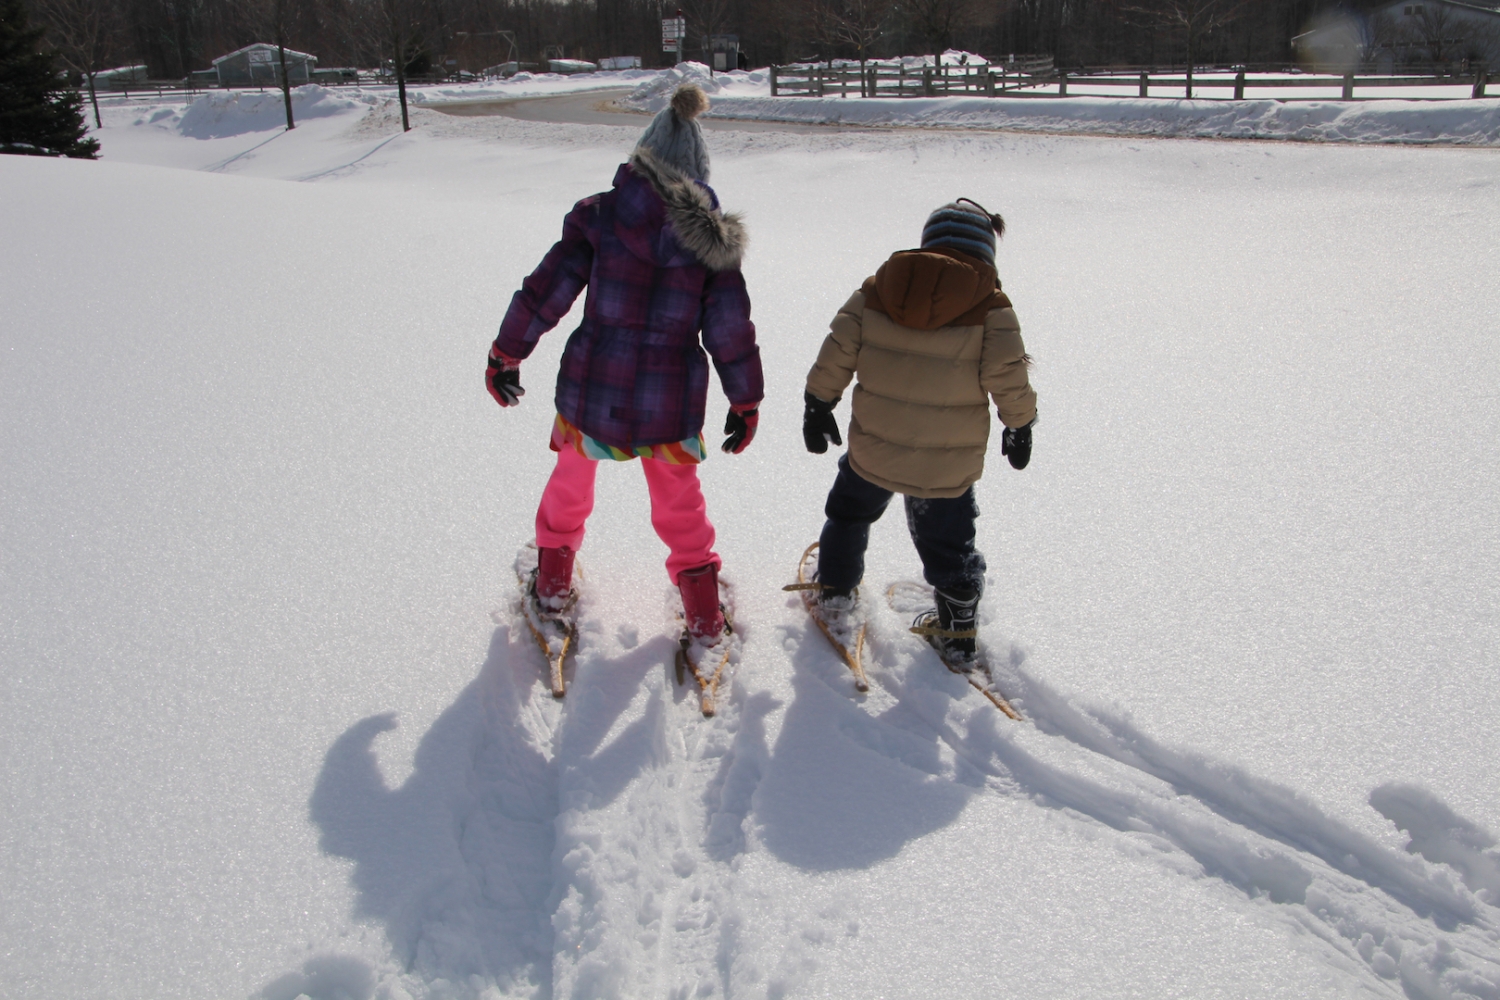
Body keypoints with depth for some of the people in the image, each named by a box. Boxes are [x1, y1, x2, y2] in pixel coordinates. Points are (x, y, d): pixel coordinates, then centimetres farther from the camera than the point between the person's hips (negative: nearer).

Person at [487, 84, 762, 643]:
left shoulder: (599, 215, -8)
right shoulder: (712, 236, -5)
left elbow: (545, 292, -6)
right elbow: (730, 328, -4)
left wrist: (505, 355, 7)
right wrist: (746, 401, 8)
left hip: (592, 388, 0)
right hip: (672, 399, 1)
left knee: (572, 478, 27)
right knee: (679, 499, 22)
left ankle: (553, 580, 44)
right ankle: (704, 615, 30)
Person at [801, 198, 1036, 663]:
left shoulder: (875, 291, -3)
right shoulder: (991, 309, -10)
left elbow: (837, 353, -2)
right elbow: (1009, 380, -9)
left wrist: (818, 406, 10)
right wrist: (1019, 427, 8)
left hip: (872, 449, 2)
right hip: (949, 464, -1)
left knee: (850, 513, 30)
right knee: (948, 543, 19)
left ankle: (835, 590, 43)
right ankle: (958, 634, 26)